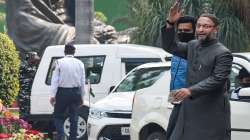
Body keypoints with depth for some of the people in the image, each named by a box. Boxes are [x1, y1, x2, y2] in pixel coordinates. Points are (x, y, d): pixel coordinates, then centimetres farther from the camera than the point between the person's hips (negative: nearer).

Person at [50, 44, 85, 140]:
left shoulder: (59, 62, -4)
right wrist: (81, 96, 14)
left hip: (62, 92, -3)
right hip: (75, 92, 3)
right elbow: (83, 81, 8)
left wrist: (53, 95, -8)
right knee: (73, 117, 9)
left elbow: (55, 79, -8)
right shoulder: (80, 63, 5)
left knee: (58, 115, 7)